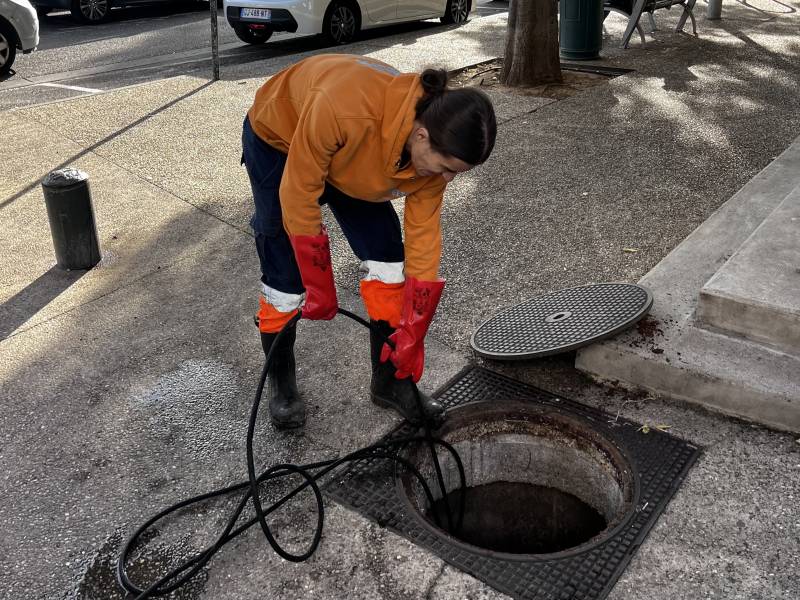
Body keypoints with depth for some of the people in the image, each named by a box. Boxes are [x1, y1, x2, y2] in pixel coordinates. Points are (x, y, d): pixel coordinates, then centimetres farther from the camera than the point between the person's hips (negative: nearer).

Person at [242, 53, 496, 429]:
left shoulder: (435, 147, -25)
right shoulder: (340, 109, -44)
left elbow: (423, 236, -17)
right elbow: (298, 196, -31)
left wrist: (412, 333, -14)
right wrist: (320, 288, -22)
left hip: (350, 157, 5)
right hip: (278, 138, -4)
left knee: (386, 255, -4)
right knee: (286, 276, -7)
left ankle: (390, 381, 10)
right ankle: (280, 383, 16)